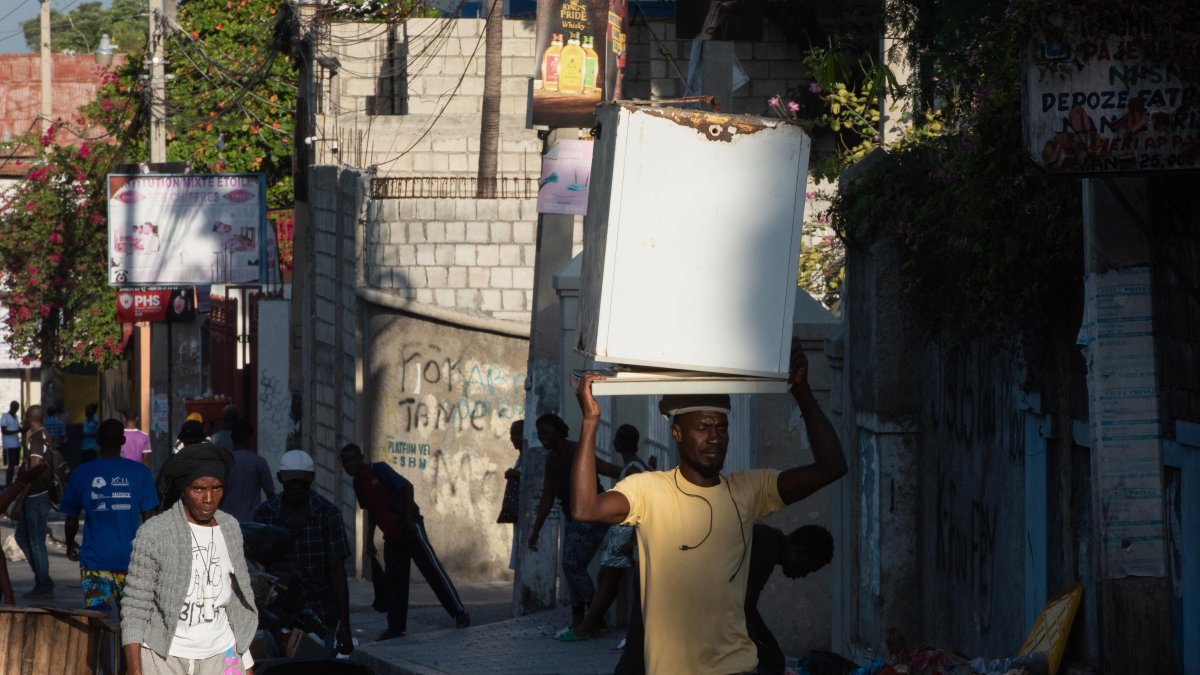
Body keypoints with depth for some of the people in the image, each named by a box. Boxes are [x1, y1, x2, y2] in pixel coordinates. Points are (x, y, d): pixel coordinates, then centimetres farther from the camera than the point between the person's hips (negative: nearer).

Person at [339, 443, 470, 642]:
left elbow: (407, 486, -13)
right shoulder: (358, 484, 10)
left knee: (432, 568, -11)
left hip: (409, 527, -8)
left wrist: (409, 519, -18)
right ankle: (396, 627, 12)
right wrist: (370, 540, 17)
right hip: (391, 535, 8)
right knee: (393, 581, 7)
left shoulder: (379, 469, -11)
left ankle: (459, 613, -9)